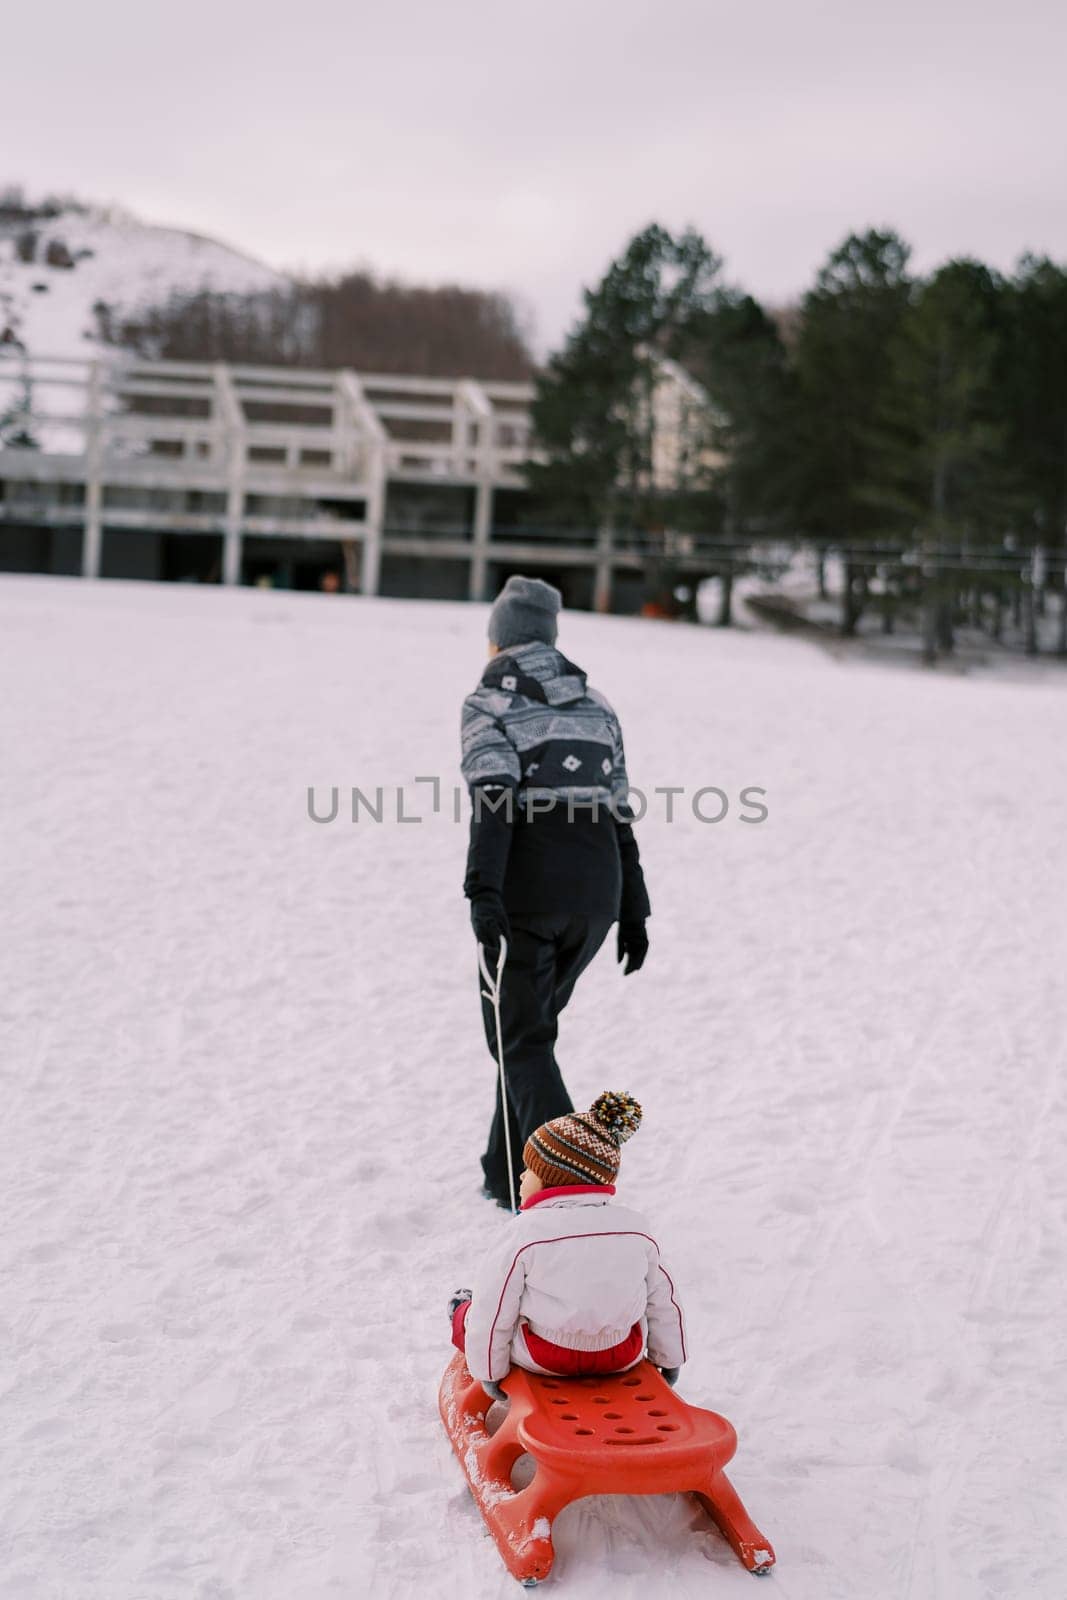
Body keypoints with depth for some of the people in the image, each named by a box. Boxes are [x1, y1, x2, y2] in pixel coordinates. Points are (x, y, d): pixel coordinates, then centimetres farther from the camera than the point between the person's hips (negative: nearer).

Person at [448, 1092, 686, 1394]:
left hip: (543, 1360, -3)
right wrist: (669, 1360, 20)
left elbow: (493, 1315, -14)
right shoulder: (636, 1228, -7)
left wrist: (489, 1372, 2)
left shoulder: (521, 1236, -20)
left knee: (472, 1313, 19)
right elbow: (663, 1302, 4)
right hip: (623, 1357, 4)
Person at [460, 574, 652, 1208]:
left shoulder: (489, 702, 0)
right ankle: (508, 1175, 28)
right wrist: (633, 911, 16)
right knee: (534, 1027, 22)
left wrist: (483, 890, -23)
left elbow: (493, 801, -16)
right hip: (596, 892, 6)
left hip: (525, 893, -6)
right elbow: (620, 814, 14)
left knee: (521, 1041, 4)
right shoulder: (595, 703, 16)